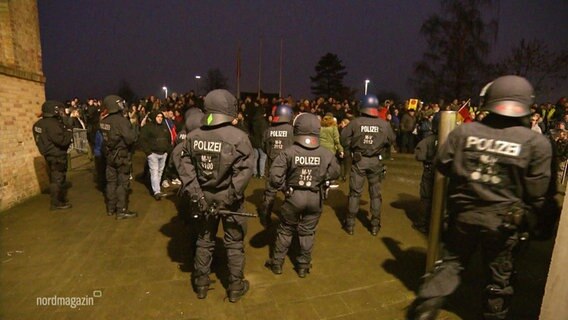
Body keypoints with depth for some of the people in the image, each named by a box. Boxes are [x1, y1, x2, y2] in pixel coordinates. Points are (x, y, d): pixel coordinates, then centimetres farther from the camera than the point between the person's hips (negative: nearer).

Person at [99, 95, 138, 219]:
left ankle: (111, 208, 26)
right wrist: (132, 131, -8)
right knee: (123, 183, 0)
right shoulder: (122, 120, -20)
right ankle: (121, 211, 5)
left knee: (111, 181, 15)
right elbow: (130, 139, -25)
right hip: (122, 156, -7)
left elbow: (104, 137, 11)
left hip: (109, 155, 7)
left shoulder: (103, 121, 3)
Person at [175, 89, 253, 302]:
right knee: (234, 242, 14)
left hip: (204, 196, 4)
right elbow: (244, 170, -22)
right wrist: (231, 195, -14)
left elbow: (184, 166, -5)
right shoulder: (238, 137, -18)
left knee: (204, 239, 21)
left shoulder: (193, 136, -3)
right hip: (229, 197, -4)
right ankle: (235, 286, 29)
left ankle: (201, 283, 37)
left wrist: (196, 193, -7)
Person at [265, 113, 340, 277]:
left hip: (294, 196, -1)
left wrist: (285, 187, 0)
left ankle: (277, 263, 33)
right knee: (307, 232, 18)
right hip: (315, 197, 2)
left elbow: (275, 177, -18)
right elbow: (335, 173, 3)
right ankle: (303, 266, 32)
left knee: (285, 230, 18)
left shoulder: (288, 152, -17)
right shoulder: (326, 154, -11)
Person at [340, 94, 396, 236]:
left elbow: (344, 139, -7)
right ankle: (375, 225, 23)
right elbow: (391, 140, 6)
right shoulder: (384, 124, -7)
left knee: (355, 192, 9)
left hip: (358, 160, -1)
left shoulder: (355, 122, -12)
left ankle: (350, 224, 16)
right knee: (375, 193, 14)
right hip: (375, 161, 1)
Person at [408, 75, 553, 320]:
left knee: (450, 262, 18)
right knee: (500, 277, 21)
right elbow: (536, 192, -7)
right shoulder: (536, 142, -11)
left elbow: (442, 165, 0)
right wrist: (528, 220, 9)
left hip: (463, 214, 1)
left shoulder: (463, 131, -10)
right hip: (504, 221, 0)